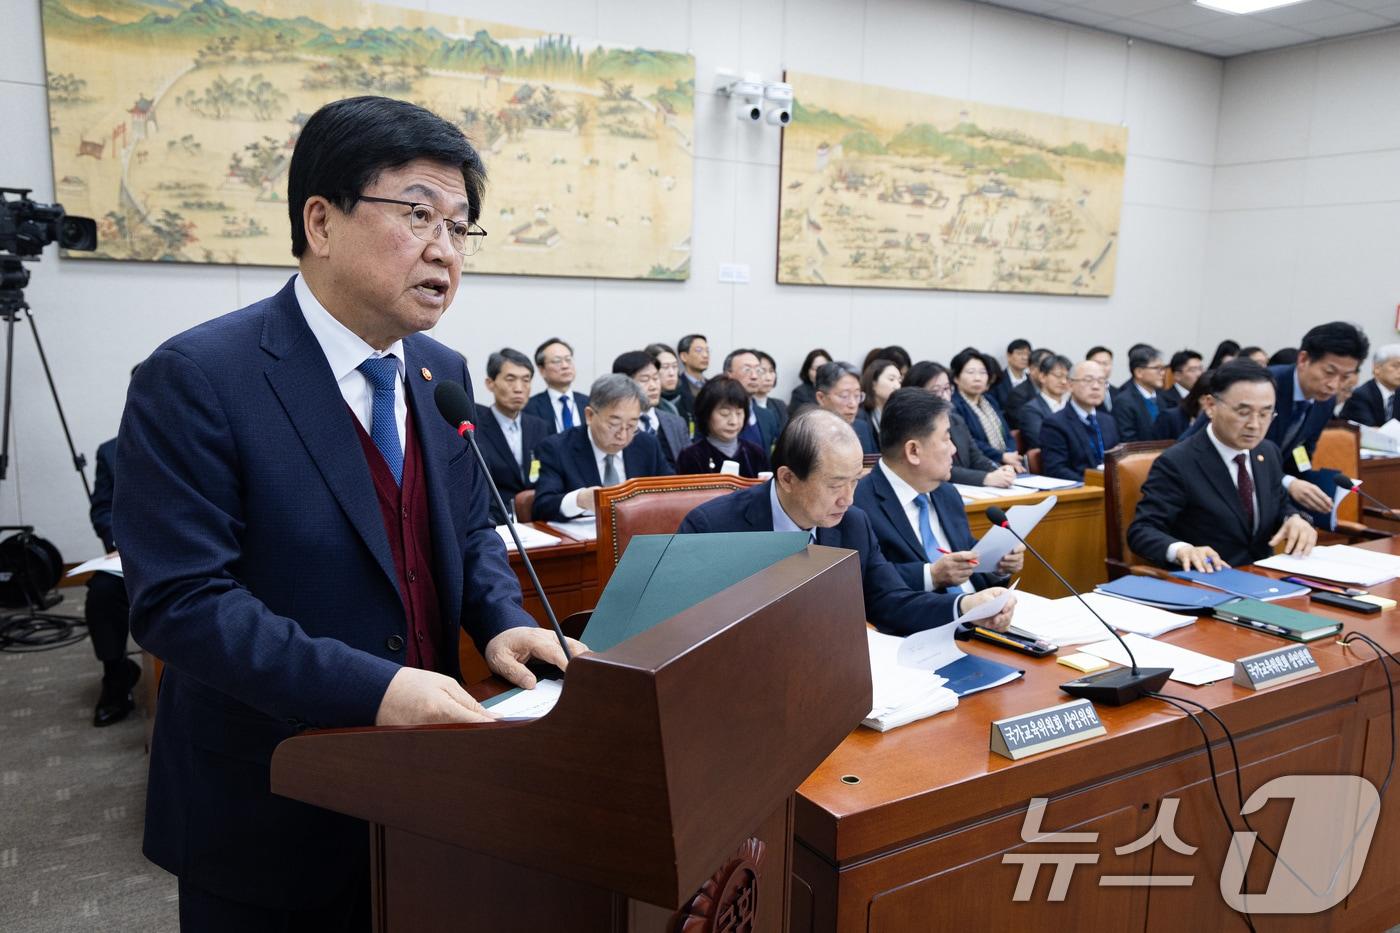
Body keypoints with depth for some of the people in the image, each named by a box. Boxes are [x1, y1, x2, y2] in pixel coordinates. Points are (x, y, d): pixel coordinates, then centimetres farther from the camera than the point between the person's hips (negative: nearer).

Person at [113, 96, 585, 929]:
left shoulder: (444, 373, 2)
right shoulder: (197, 380, -18)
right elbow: (179, 600, -22)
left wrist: (502, 622, -9)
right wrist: (371, 688, -30)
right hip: (268, 808, -5)